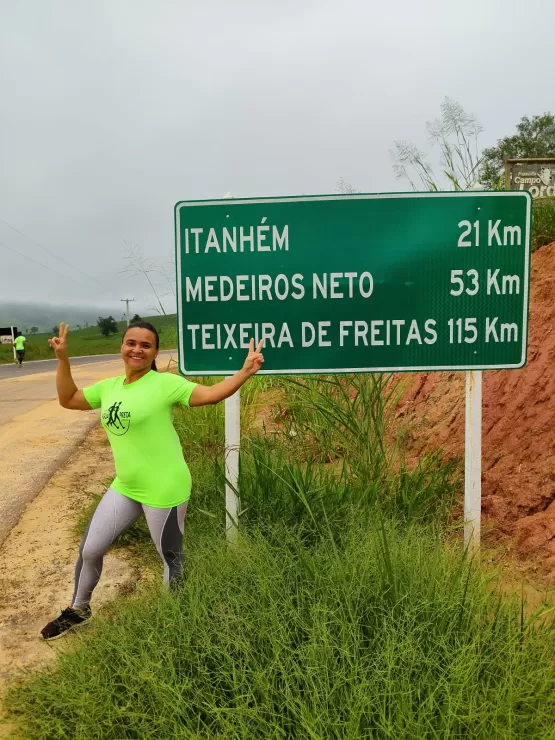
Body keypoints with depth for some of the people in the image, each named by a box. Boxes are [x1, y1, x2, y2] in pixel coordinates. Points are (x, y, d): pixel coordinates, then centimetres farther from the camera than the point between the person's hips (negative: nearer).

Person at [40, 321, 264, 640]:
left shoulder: (165, 383, -14)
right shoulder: (110, 386, 6)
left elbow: (210, 394, -22)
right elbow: (68, 399, 16)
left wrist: (246, 371, -34)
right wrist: (63, 358, 8)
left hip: (163, 490, -7)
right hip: (124, 487, 7)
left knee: (171, 558, 10)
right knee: (90, 549, 19)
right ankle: (78, 610, 45)